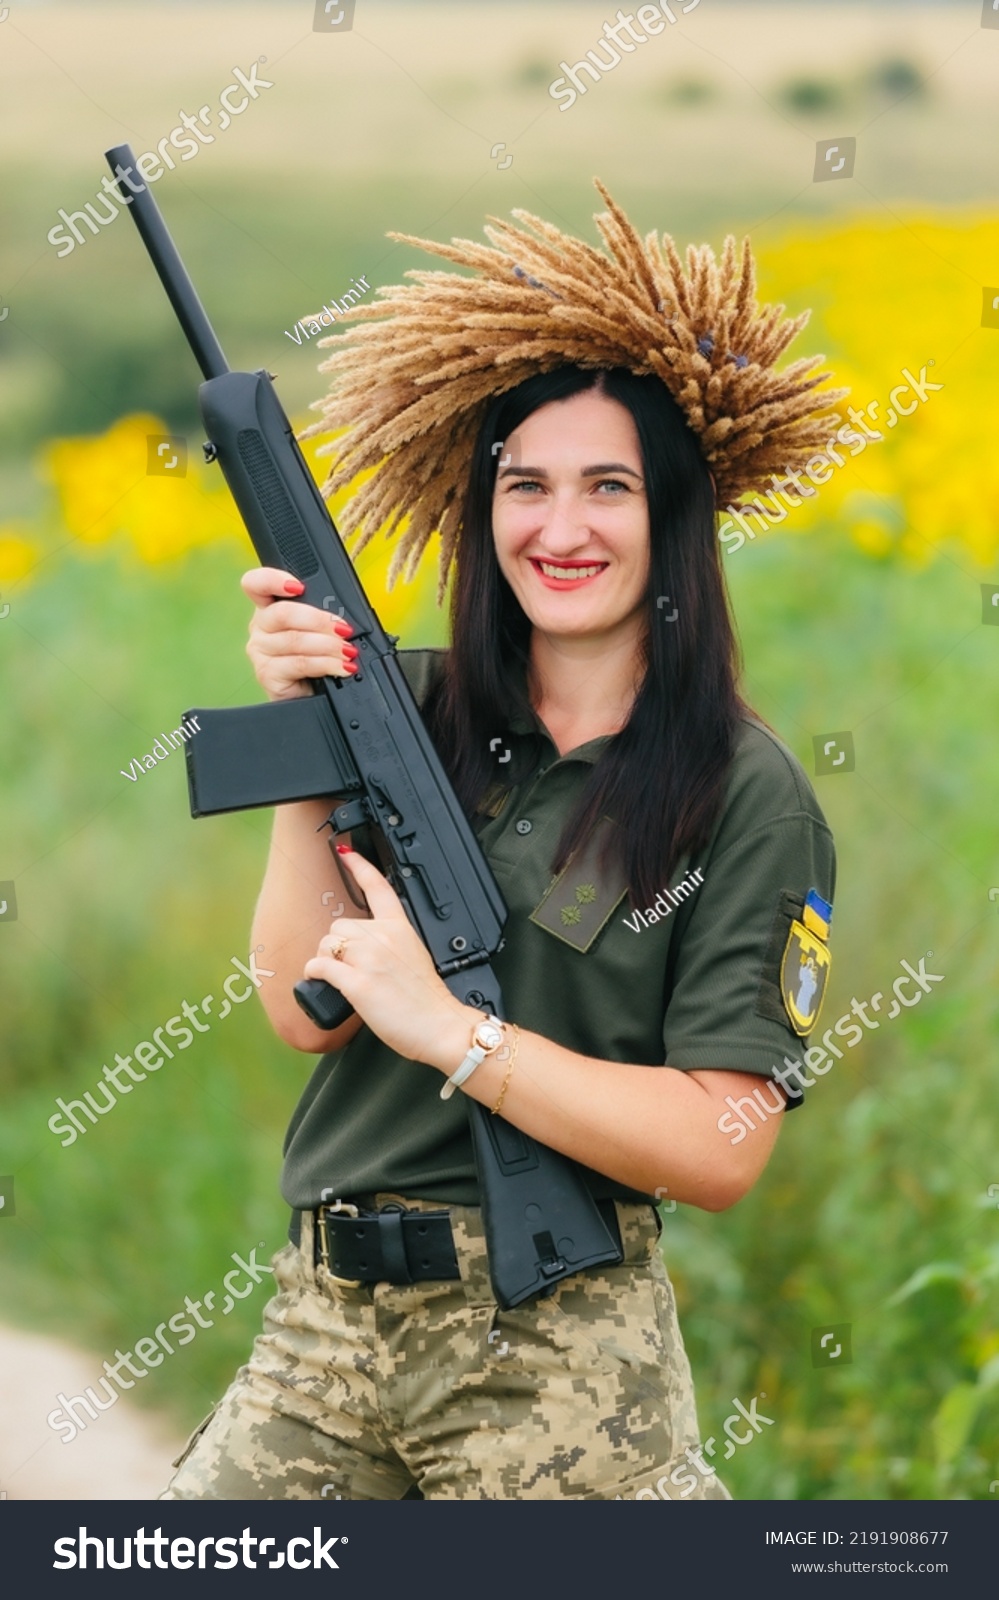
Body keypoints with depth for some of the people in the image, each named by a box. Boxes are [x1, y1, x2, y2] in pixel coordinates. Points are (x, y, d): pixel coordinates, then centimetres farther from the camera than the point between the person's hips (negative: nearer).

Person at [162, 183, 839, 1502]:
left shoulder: (747, 795, -5)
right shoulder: (411, 710, 5)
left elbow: (722, 1153, -12)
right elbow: (307, 1011, -2)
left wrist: (447, 1029, -17)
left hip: (554, 1374, -3)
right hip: (322, 1329, 4)